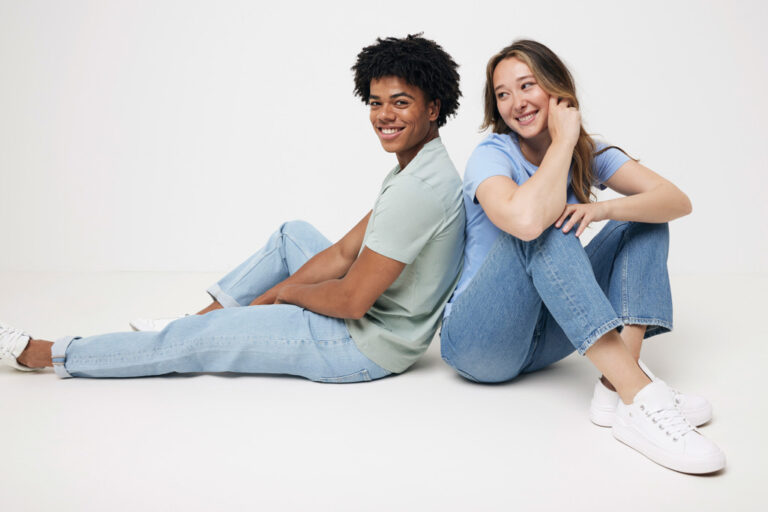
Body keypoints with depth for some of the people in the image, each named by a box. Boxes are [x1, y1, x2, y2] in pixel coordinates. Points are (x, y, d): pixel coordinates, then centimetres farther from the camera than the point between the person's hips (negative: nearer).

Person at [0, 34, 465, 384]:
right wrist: (263, 300, 2)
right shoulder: (418, 168, 7)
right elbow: (345, 252, 7)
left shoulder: (418, 188, -27)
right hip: (372, 314, 9)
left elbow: (351, 301, -26)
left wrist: (285, 290, -5)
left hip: (368, 346, -9)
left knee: (191, 342, -1)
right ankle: (205, 317, 25)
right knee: (294, 234, 22)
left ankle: (42, 355, 17)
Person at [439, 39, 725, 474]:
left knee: (644, 219, -3)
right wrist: (562, 140, -22)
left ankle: (615, 388, -24)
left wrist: (602, 208, -29)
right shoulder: (492, 156, -12)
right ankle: (639, 394, -38)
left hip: (545, 339, 6)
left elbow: (678, 201, -10)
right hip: (478, 340, -6)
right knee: (539, 225, -29)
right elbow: (525, 219, -36)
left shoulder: (587, 154, 4)